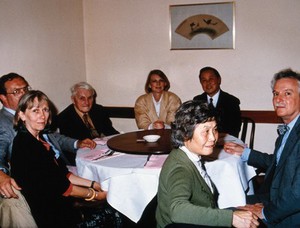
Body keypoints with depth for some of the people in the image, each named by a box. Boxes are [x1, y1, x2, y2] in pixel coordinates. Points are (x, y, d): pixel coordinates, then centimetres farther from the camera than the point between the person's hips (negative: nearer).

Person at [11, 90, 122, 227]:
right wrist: (94, 194, -8)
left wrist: (92, 184, 4)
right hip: (52, 217, -8)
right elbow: (57, 186, -17)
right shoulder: (24, 146, -19)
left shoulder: (40, 138, 10)